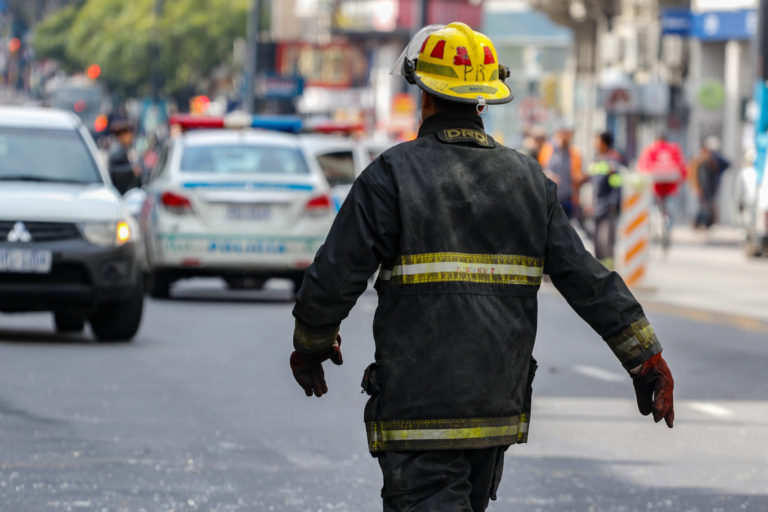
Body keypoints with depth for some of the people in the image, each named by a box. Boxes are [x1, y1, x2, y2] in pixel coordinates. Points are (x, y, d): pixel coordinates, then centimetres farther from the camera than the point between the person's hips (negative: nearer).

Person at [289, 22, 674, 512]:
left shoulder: (393, 174, -8)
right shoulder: (527, 178, 7)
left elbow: (334, 278, -8)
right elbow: (587, 280, 3)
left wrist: (311, 344, 11)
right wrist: (645, 355, 7)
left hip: (419, 408, -6)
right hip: (499, 406, 6)